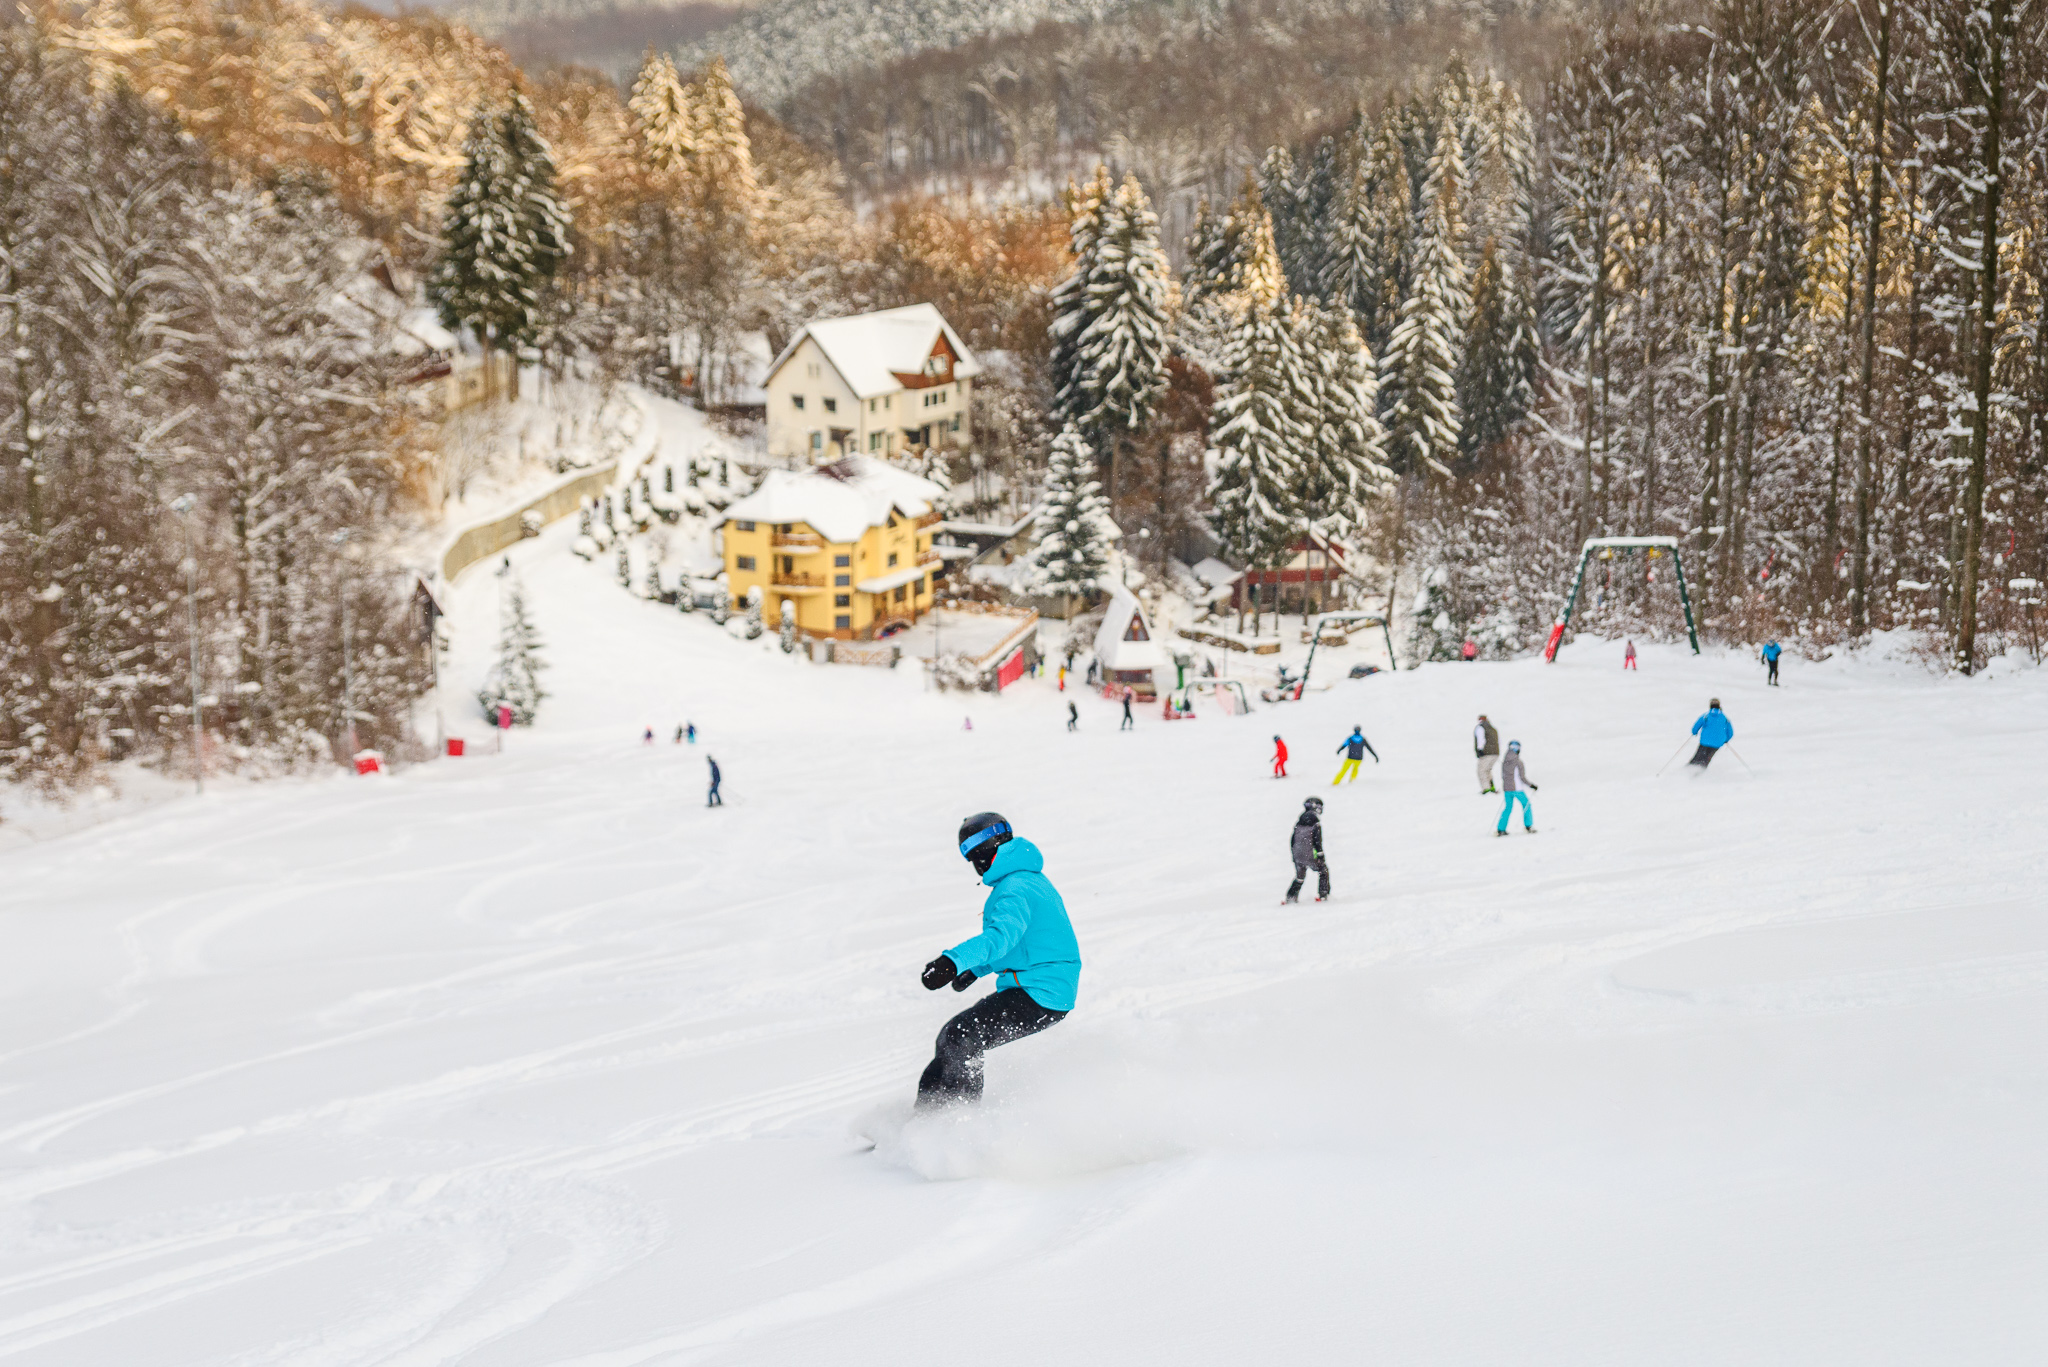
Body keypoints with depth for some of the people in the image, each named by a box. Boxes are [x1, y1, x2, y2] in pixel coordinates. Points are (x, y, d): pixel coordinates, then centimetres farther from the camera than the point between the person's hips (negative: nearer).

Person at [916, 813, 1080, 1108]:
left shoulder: (1015, 889, -16)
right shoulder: (1033, 879, 18)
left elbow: (1003, 934, -36)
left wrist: (954, 961, -49)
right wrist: (976, 969, 39)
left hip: (1038, 997, -11)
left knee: (958, 1039, -16)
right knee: (956, 1038, 11)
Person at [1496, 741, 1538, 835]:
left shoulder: (1504, 762, 5)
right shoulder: (1518, 762, -11)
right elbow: (1522, 777, -12)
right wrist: (1531, 785, -2)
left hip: (1506, 788, 5)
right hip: (1516, 788, -5)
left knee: (1508, 807, 14)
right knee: (1526, 804, 13)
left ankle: (1500, 829, 6)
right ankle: (1528, 826, 9)